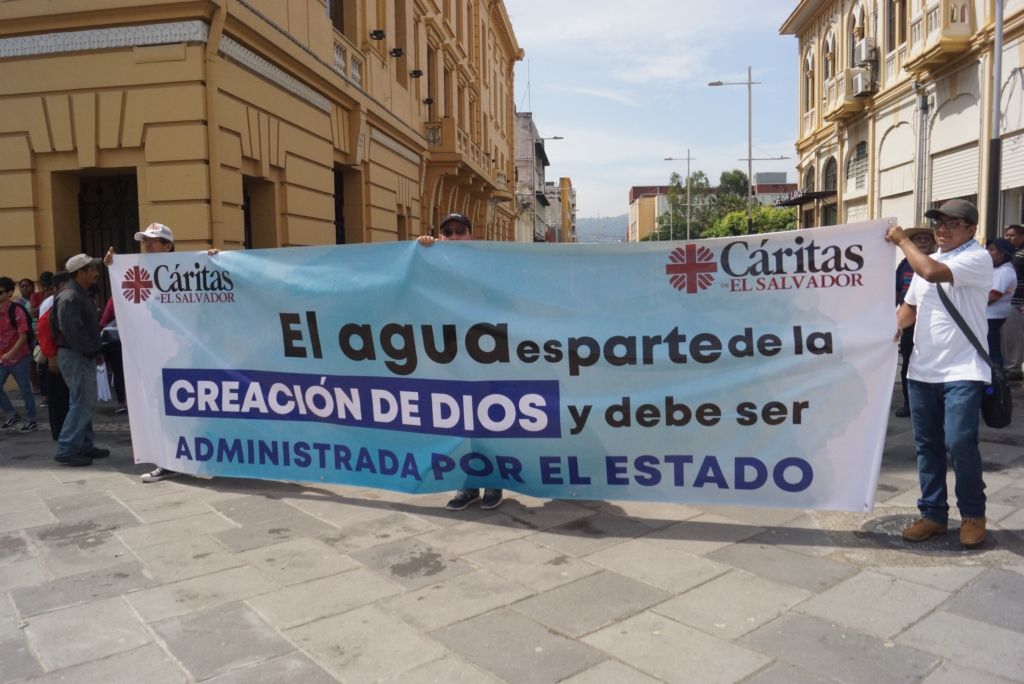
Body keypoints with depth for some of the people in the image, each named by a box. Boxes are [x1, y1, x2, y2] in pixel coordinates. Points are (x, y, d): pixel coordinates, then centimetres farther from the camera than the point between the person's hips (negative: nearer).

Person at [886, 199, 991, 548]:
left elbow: (933, 273, -27)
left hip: (963, 371, -7)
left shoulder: (978, 258, -9)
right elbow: (911, 306, 21)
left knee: (959, 443, -10)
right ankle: (933, 513, 21)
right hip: (922, 371, 7)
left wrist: (902, 240, -13)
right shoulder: (927, 261, 16)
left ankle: (973, 513, 13)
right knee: (927, 445, 10)